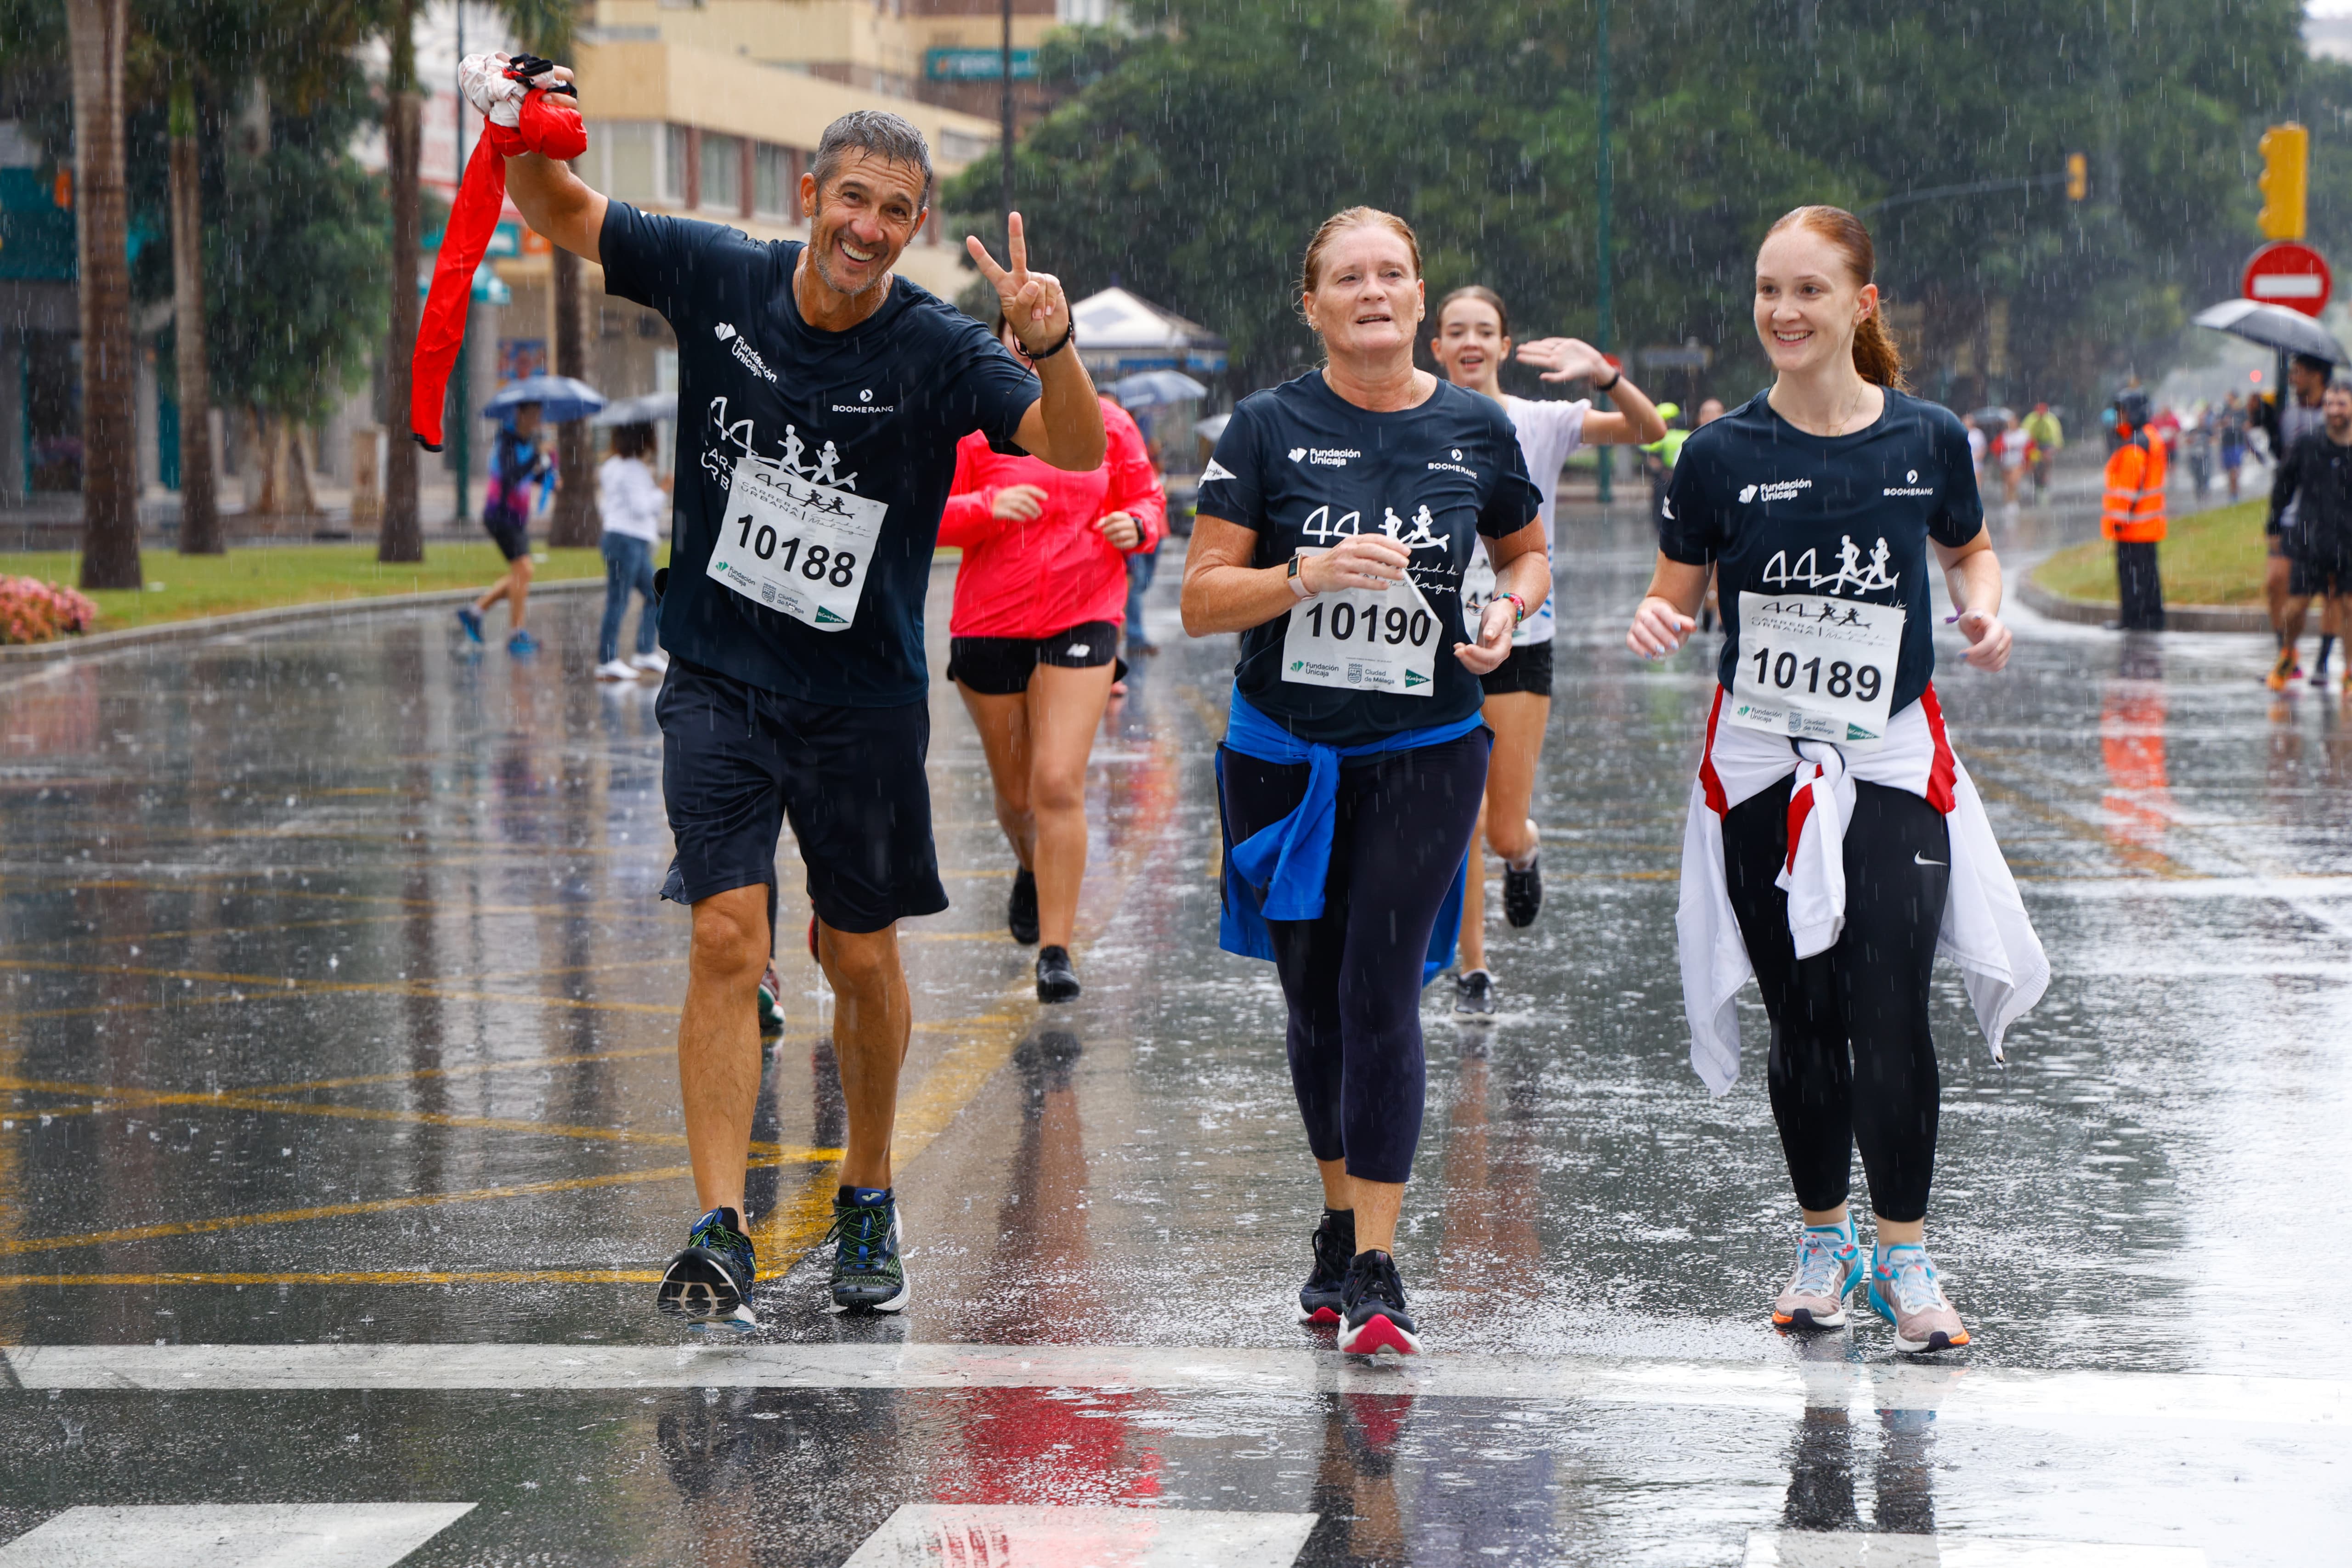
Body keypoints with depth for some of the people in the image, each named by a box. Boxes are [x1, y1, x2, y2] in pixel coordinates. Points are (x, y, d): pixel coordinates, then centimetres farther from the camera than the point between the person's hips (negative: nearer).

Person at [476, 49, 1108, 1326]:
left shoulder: (936, 351, -12)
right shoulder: (719, 279, -5)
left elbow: (1077, 452, -23)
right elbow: (558, 211, 6)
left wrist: (1051, 350, -43)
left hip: (863, 701, 0)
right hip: (719, 678, 1)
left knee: (861, 960, 10)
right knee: (728, 938, -11)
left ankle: (867, 1199, 31)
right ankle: (720, 1233, -13)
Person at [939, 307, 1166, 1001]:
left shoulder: (1107, 423, 5)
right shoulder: (974, 424, 0)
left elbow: (1149, 500, 14)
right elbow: (927, 515, -3)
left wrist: (1134, 526, -10)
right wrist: (989, 507, -21)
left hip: (1082, 617, -1)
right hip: (990, 623, 1)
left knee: (1059, 786, -14)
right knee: (1015, 790, 14)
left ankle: (1056, 950, -11)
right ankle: (1032, 870, 49)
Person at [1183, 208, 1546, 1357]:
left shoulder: (1476, 430, 2)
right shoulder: (1267, 428, -3)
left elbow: (1528, 551, 19)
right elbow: (1201, 600, -6)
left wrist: (1511, 609, -3)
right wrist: (1309, 573, -22)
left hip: (1424, 755, -1)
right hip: (1283, 755, 1)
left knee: (1381, 997, -10)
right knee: (1315, 1002, 10)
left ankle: (1376, 1273, -9)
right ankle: (1341, 1222, 30)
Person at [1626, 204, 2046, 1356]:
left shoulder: (1927, 440, 0)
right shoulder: (1724, 453, -2)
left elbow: (1967, 547, 19)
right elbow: (1674, 591, 4)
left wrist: (1983, 609, -2)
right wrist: (1655, 624, -19)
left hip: (1892, 763, -1)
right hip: (1760, 770, 1)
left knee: (1889, 1016, -11)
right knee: (1802, 1020, 7)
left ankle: (1904, 1254, 2)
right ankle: (1823, 1239, 24)